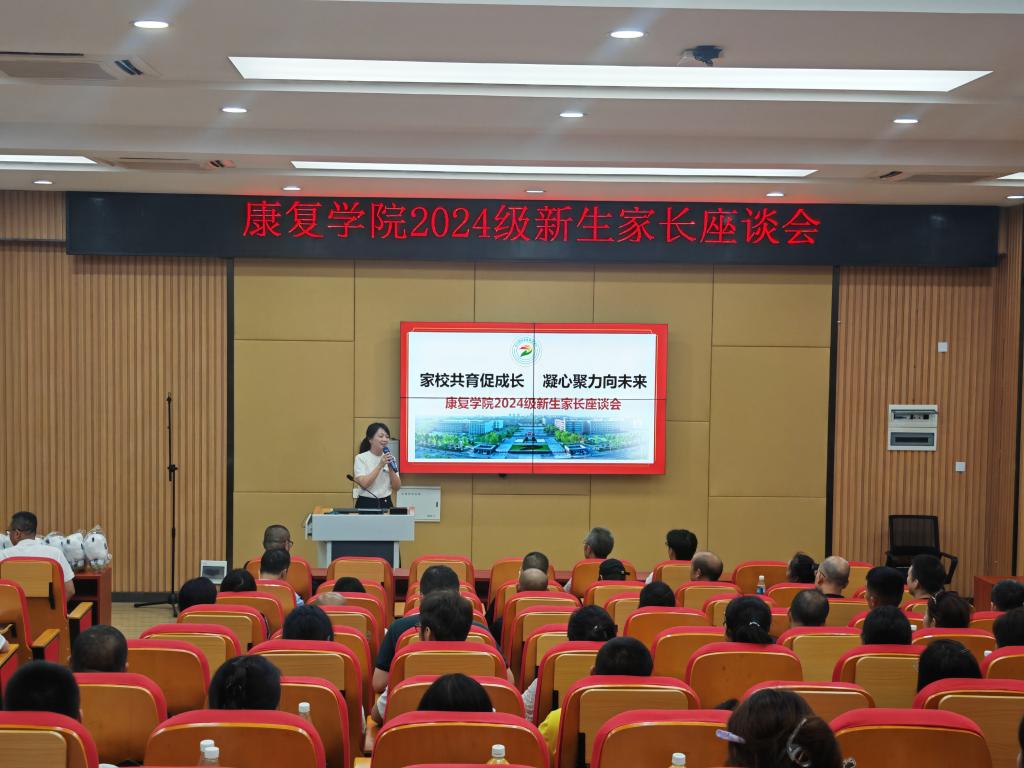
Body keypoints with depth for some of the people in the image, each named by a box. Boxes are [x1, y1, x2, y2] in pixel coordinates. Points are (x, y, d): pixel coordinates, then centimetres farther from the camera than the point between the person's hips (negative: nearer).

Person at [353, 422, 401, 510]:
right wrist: (380, 465, -19)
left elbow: (397, 487, 3)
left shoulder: (390, 458, 7)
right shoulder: (361, 458, -5)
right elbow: (364, 484, -17)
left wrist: (390, 468, -11)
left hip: (386, 503, 3)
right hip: (366, 504, -3)